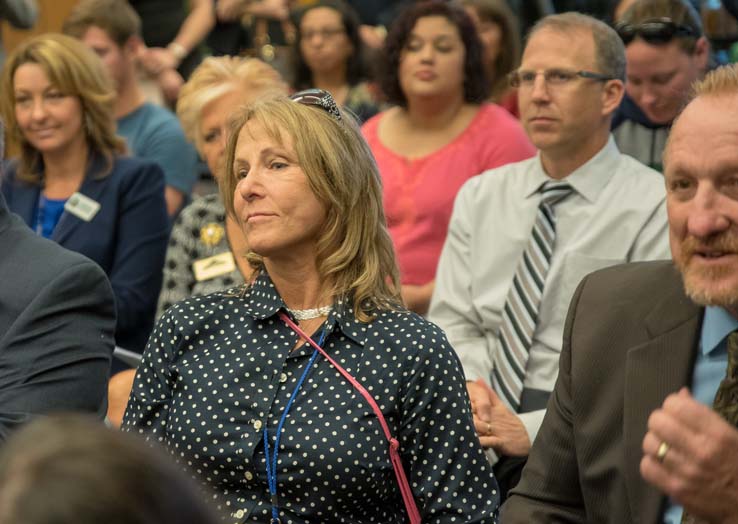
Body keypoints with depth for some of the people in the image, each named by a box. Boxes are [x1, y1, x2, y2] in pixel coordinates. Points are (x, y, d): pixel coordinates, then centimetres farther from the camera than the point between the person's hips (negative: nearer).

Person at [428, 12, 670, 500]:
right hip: (478, 429, 4)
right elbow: (452, 322, 13)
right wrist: (469, 388, -8)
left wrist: (535, 429, -15)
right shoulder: (480, 196, 15)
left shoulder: (655, 209, -3)